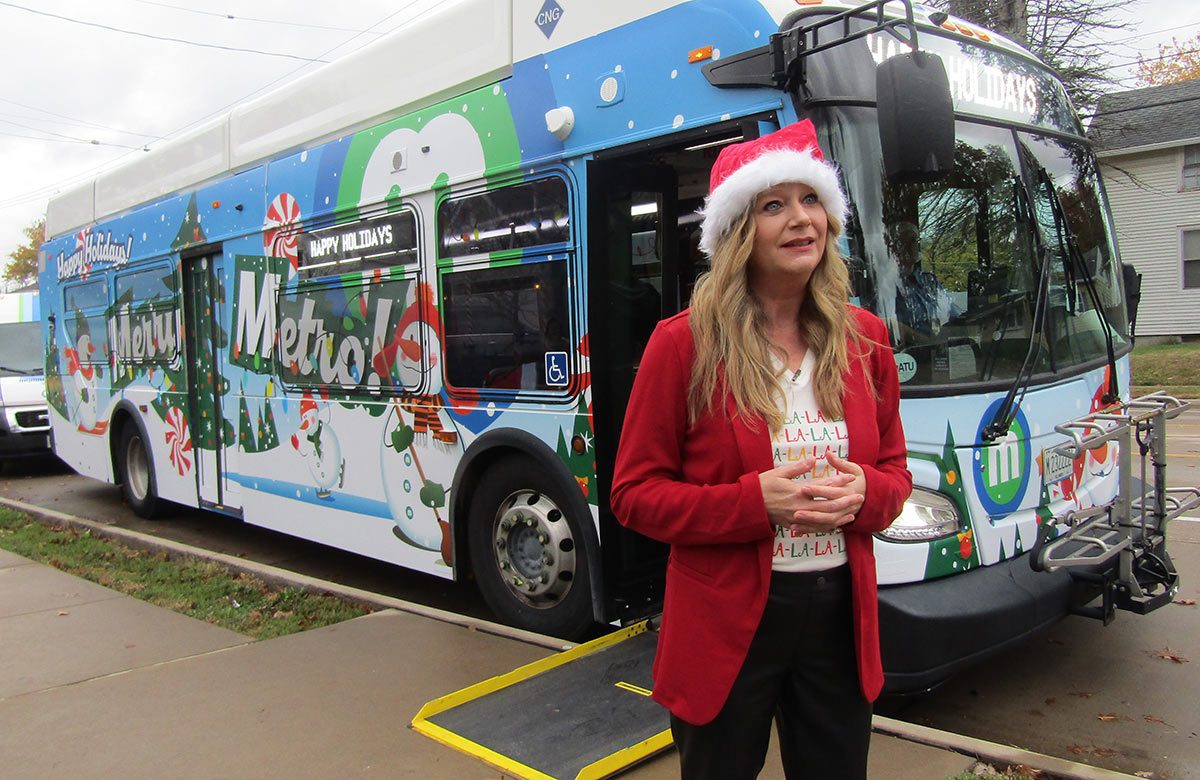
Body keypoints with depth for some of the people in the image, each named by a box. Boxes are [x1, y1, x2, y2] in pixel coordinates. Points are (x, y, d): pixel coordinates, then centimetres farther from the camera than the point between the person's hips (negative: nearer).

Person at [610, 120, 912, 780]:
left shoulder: (863, 339, 2)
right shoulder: (684, 344, -11)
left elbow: (895, 471, 12)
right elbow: (634, 493, -9)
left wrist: (864, 493, -13)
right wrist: (755, 502, -21)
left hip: (840, 621, 4)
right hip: (725, 626, -3)